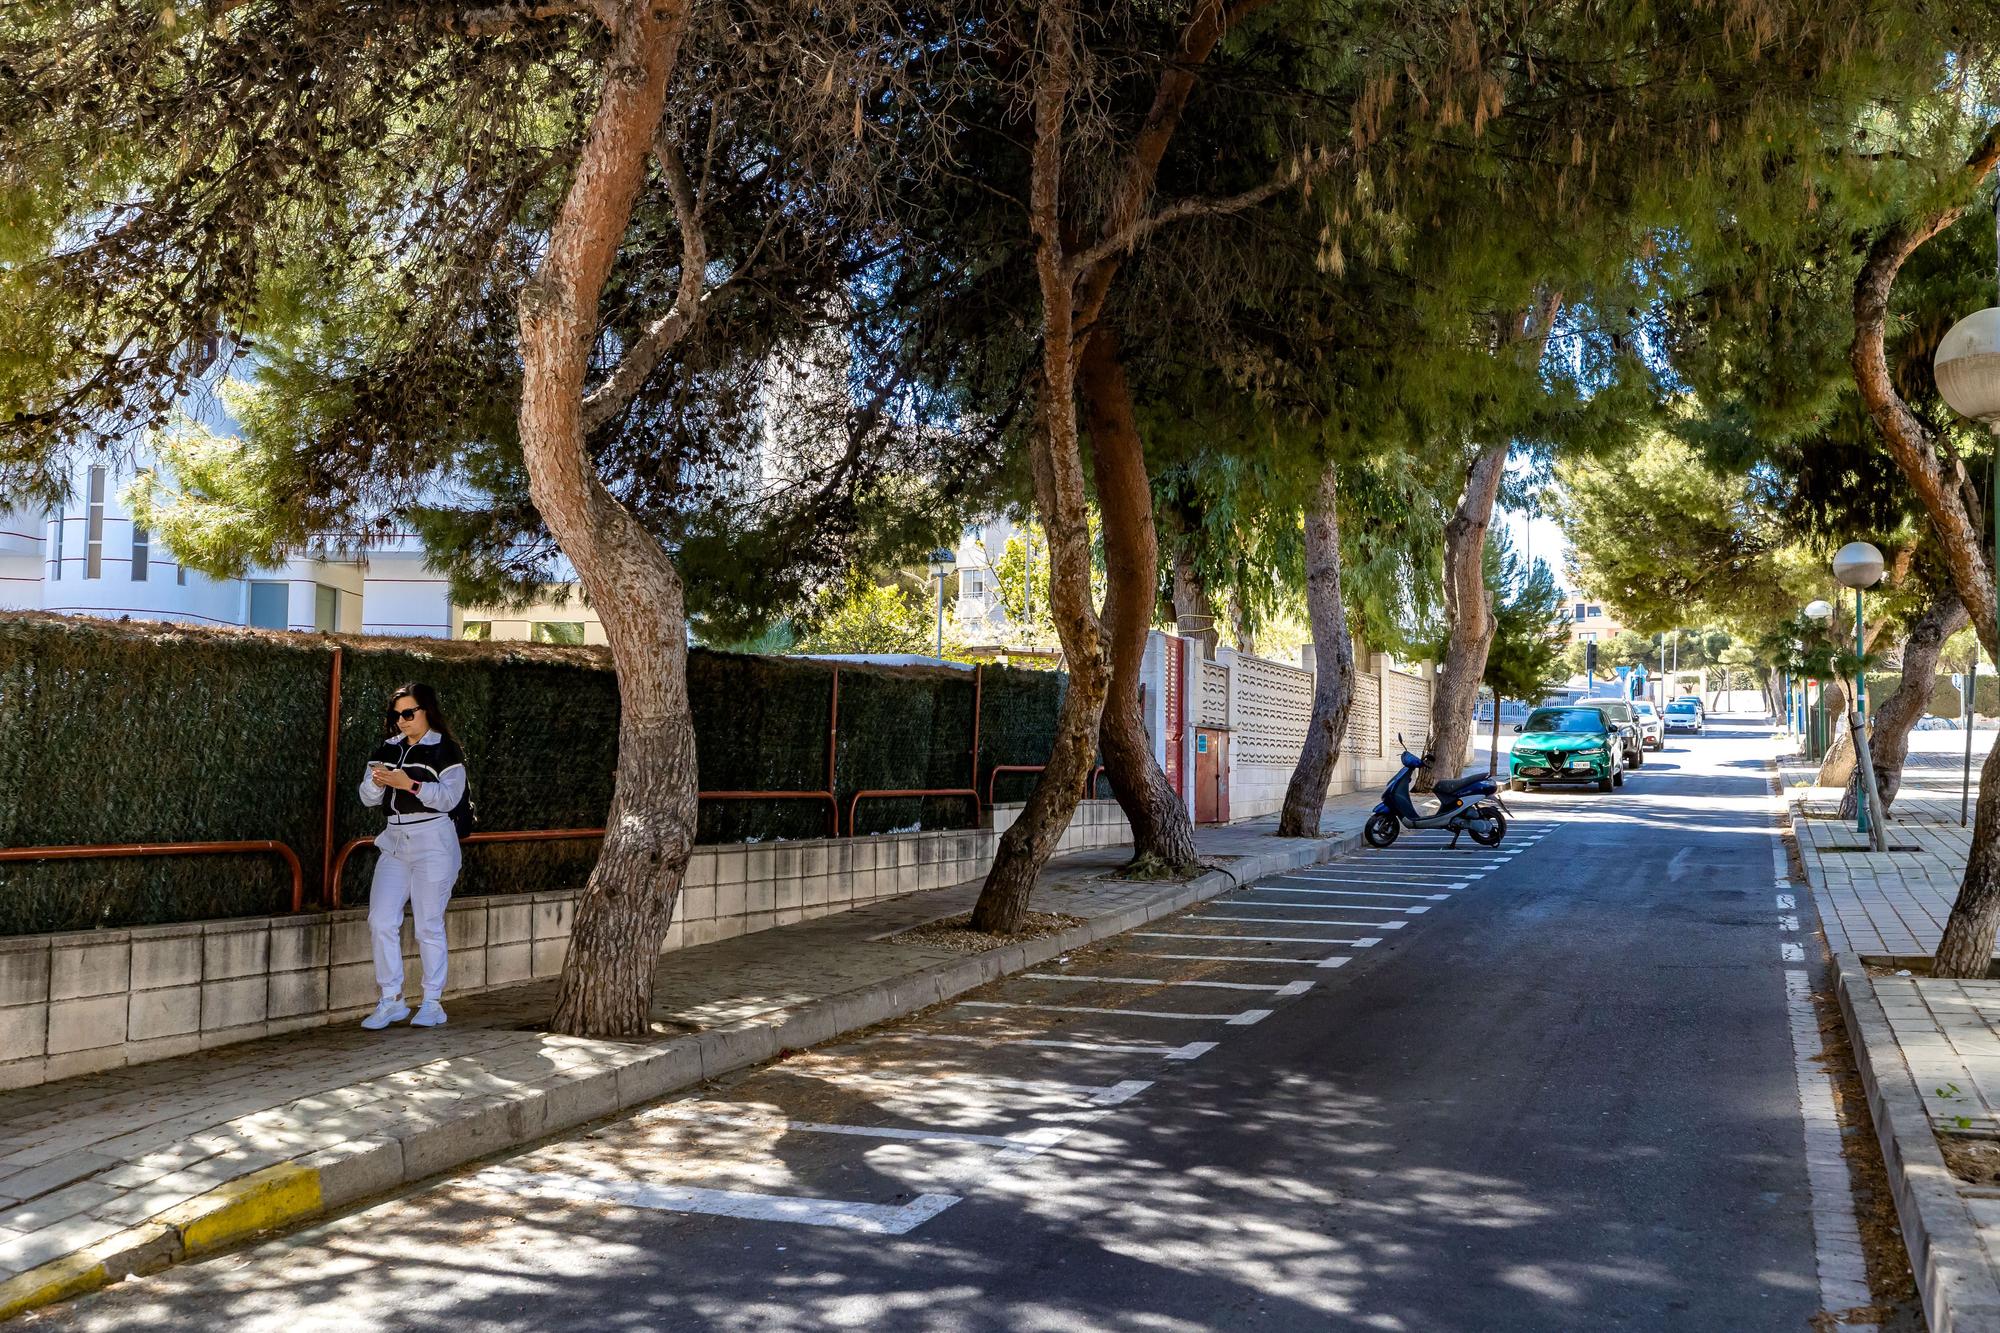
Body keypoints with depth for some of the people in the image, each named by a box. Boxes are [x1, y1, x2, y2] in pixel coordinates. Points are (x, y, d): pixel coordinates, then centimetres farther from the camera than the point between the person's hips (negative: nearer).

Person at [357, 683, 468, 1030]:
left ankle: (433, 1004, 10)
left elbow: (449, 797, -14)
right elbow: (367, 798, 10)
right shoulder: (388, 749, 13)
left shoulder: (445, 750, -4)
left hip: (433, 844, -6)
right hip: (395, 842, 6)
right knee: (380, 921, -2)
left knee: (429, 927, 0)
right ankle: (391, 1001, 7)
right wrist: (376, 782, -12)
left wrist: (411, 784, -25)